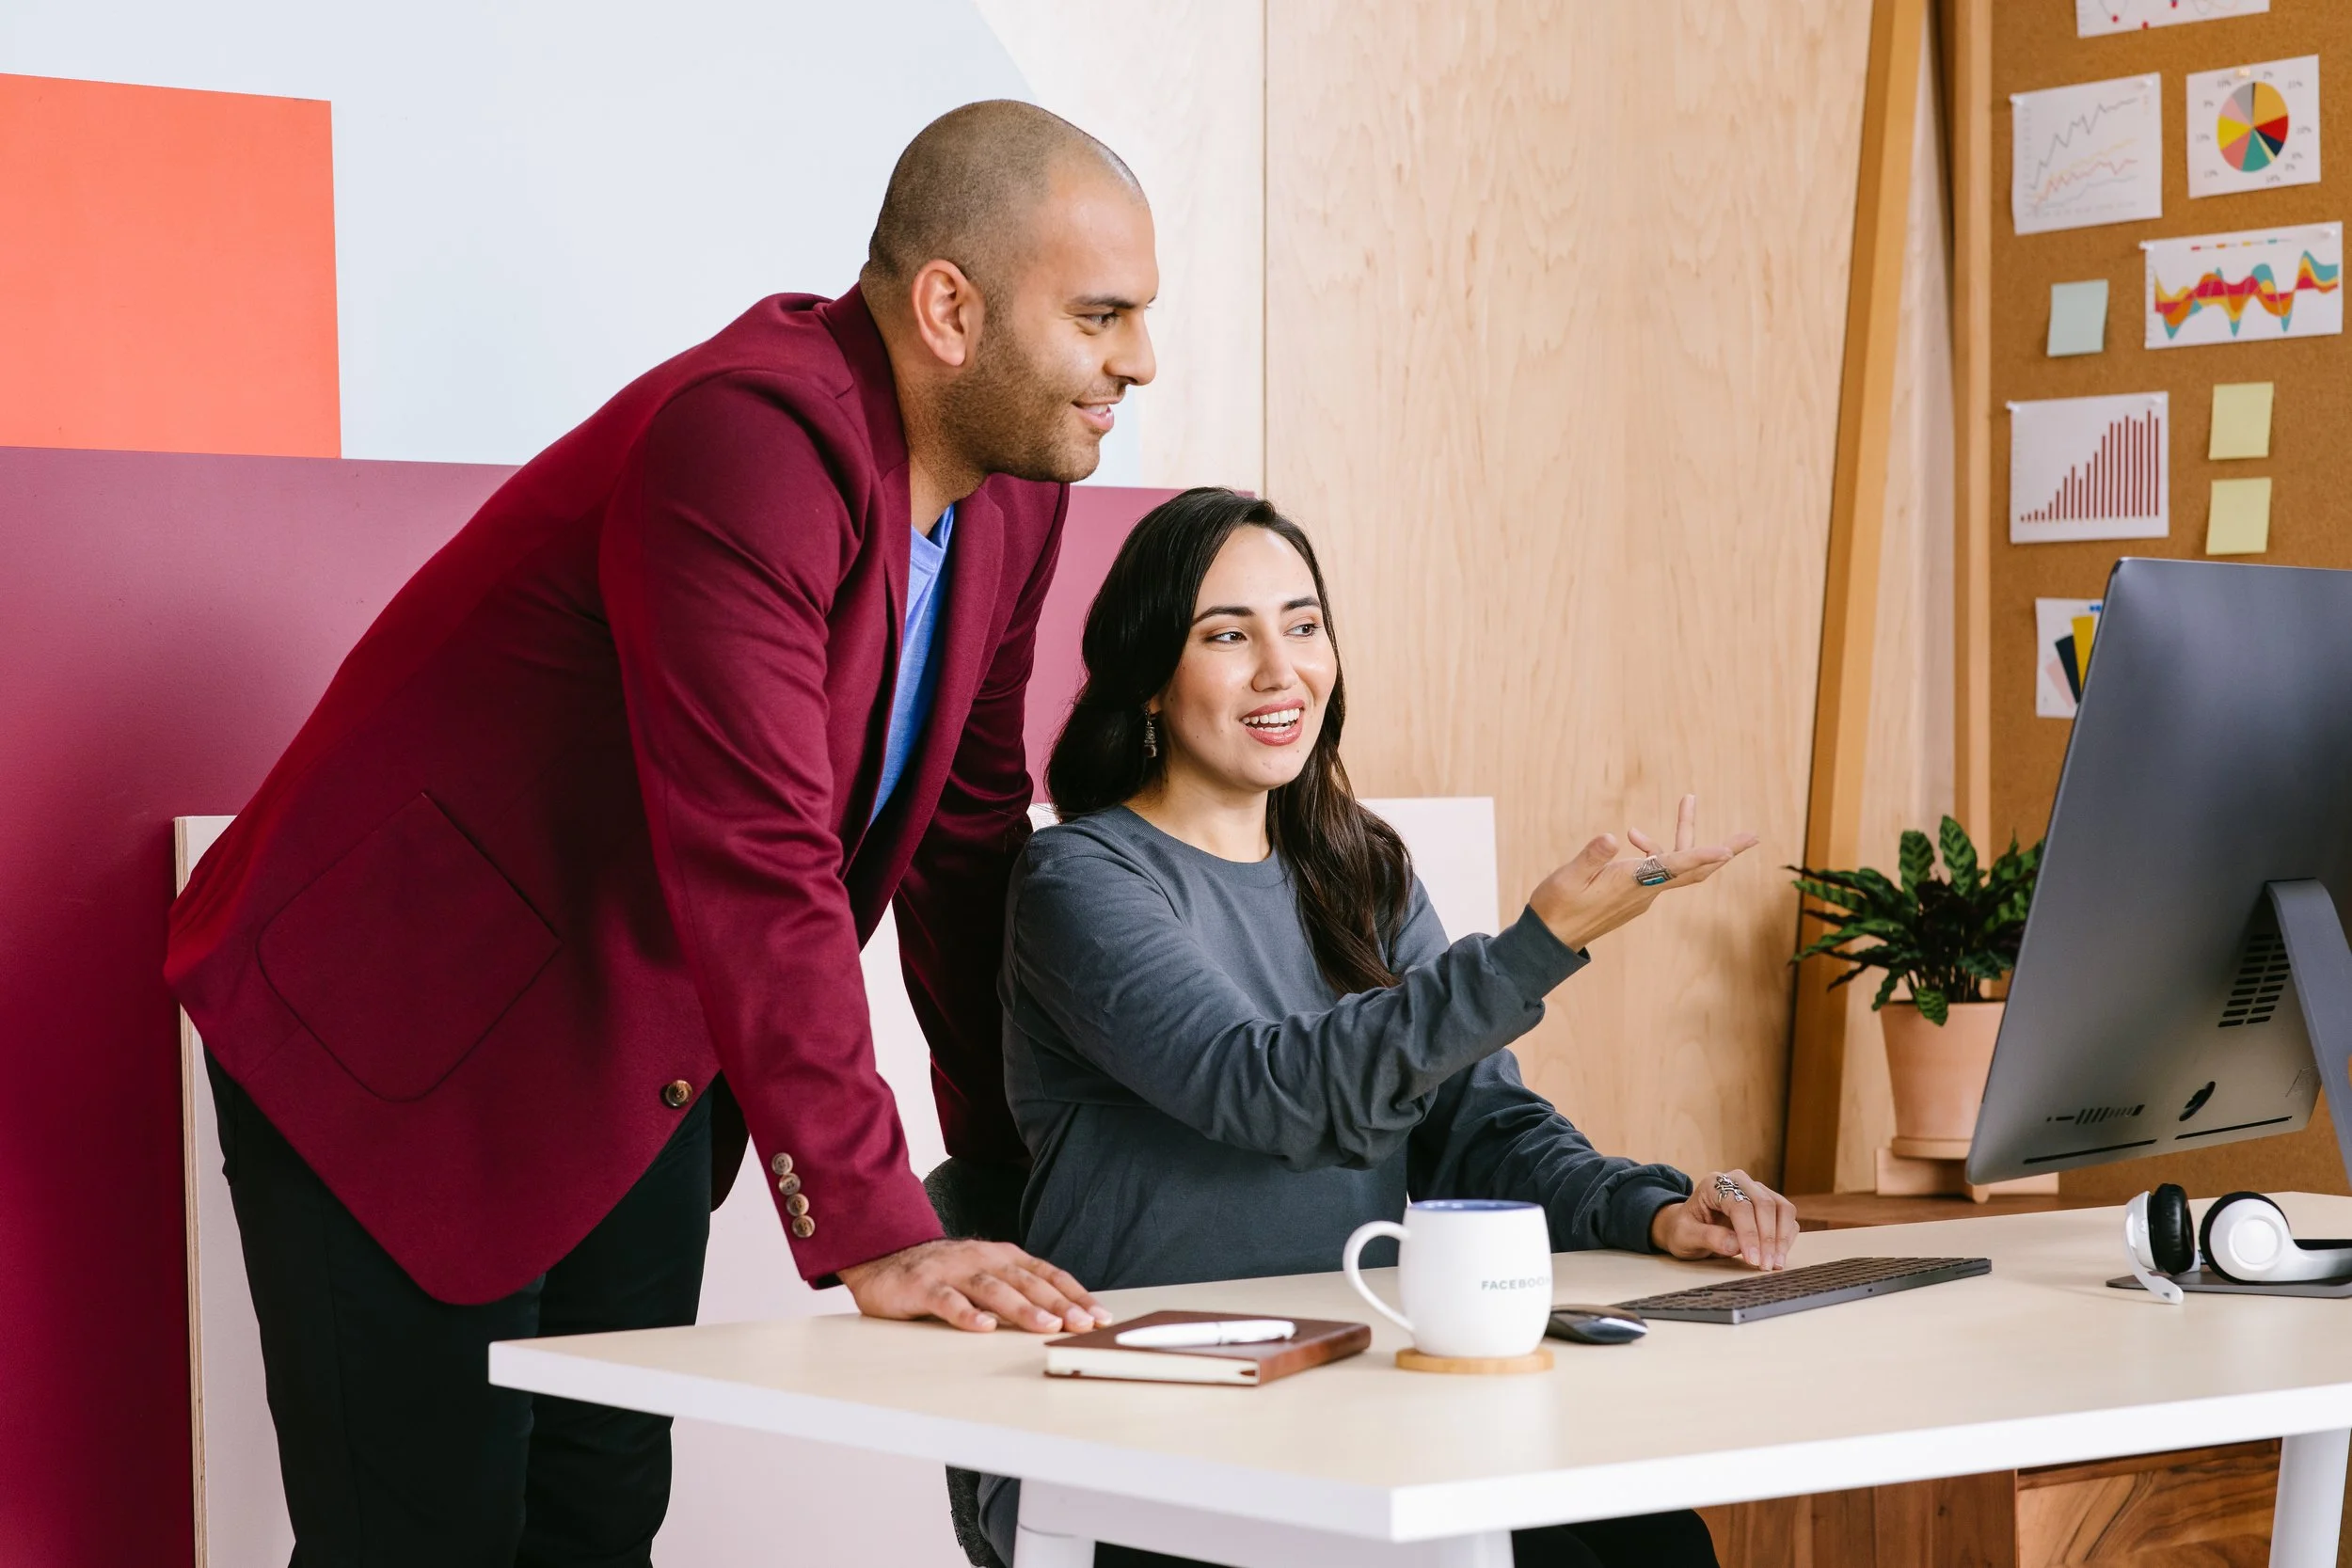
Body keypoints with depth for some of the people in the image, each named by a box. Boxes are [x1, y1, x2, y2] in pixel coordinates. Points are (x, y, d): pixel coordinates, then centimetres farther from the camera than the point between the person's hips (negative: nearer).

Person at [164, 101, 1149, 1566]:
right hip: (400, 1039, -8)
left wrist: (1018, 1168, 10)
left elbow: (968, 833, 11)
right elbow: (755, 866, -34)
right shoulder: (750, 442, -28)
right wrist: (873, 1233, -34)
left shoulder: (1010, 488, 1)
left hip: (637, 1064, 9)